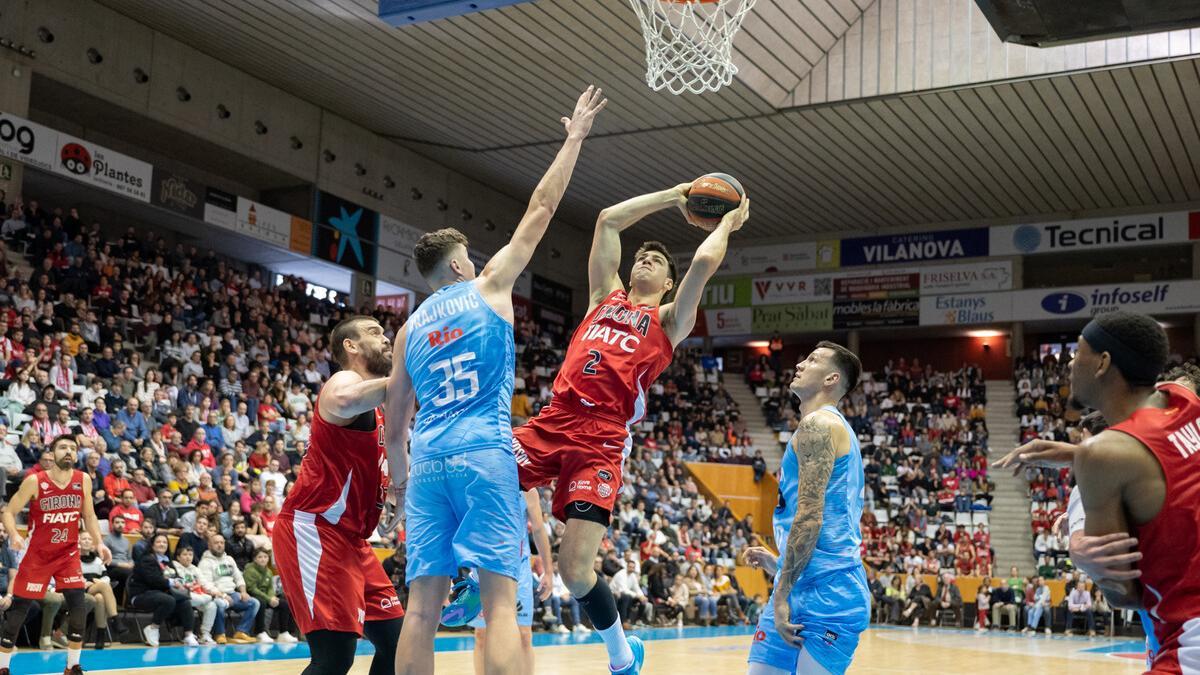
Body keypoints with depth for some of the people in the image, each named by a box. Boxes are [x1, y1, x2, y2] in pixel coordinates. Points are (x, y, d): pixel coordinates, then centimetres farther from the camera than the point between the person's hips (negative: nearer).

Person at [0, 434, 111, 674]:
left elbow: (89, 516, 9)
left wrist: (99, 543, -3)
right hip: (37, 555, -2)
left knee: (78, 607, -10)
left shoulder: (84, 481, -4)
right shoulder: (35, 481, -14)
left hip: (68, 553, 2)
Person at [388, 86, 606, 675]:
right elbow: (540, 209, 10)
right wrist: (574, 138, 18)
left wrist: (403, 481, 30)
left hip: (428, 461, 5)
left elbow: (394, 424, 19)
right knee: (499, 600, -8)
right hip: (484, 454, -5)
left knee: (423, 603, 2)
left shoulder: (409, 328, 19)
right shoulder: (489, 287, 8)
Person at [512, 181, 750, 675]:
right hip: (551, 423, 4)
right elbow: (608, 220, 21)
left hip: (601, 441, -3)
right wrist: (674, 195, 26)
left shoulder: (669, 319, 15)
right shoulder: (605, 294, 24)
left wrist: (727, 224, 18)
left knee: (575, 568, -11)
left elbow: (704, 261, 0)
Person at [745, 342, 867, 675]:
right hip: (801, 587, 10)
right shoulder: (830, 427, 21)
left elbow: (810, 517, -18)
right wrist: (780, 562, 28)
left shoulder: (818, 424, -10)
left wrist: (782, 594, -17)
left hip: (827, 592, -10)